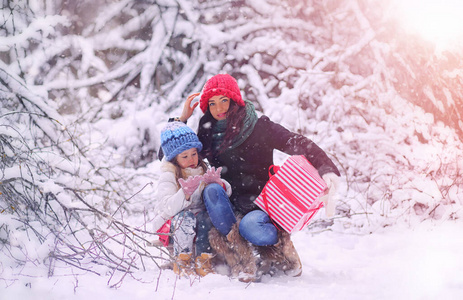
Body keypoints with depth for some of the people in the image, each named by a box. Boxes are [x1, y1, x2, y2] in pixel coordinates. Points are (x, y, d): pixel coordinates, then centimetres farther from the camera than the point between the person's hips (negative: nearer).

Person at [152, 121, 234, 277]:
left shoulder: (203, 170, 7)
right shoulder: (168, 177, -9)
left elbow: (227, 191, 0)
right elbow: (169, 207, -25)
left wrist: (217, 183, -23)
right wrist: (185, 194, -44)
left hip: (202, 223, 4)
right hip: (173, 226, -4)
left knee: (205, 216, -29)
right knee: (186, 217, -36)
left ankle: (202, 261, -19)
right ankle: (182, 261, -15)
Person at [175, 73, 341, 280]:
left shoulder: (260, 127, -2)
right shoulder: (208, 135, 9)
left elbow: (298, 144, -13)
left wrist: (327, 169, -31)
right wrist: (181, 119, 5)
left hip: (261, 204, -3)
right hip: (230, 205, 3)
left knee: (250, 226, -36)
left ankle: (285, 259, -3)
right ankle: (243, 257, -33)